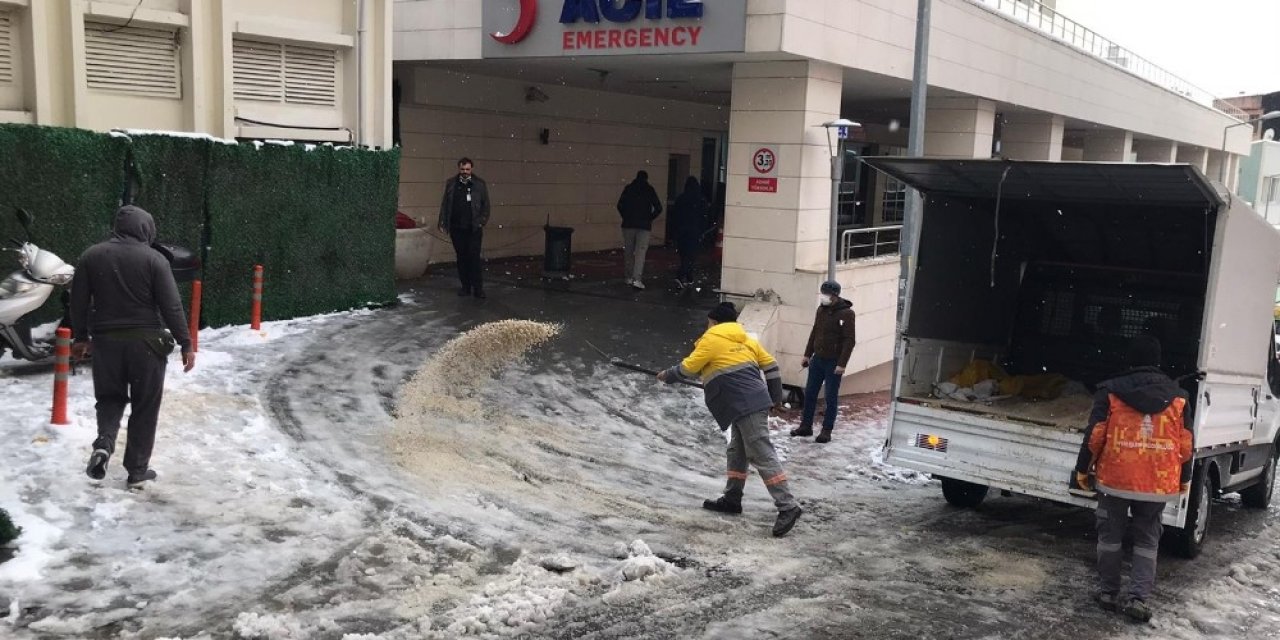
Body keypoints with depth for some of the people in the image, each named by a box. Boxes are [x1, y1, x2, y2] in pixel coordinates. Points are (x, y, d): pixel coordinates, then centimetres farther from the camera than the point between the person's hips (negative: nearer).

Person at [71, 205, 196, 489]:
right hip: (145, 341, -3)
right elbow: (172, 307, -10)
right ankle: (137, 471, 11)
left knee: (110, 397, 19)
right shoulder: (153, 259, -8)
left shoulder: (92, 256, 4)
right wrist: (186, 344, -5)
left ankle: (104, 442, -9)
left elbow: (78, 301, 8)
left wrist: (81, 337, 20)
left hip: (105, 340, 3)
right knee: (145, 407, 7)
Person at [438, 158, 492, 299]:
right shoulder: (451, 184, 8)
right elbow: (445, 204, 9)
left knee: (474, 257, -7)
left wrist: (482, 221, -6)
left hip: (473, 229, -3)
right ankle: (466, 286, 17)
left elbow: (486, 205, 3)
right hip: (456, 228, 3)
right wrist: (443, 222, 2)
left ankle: (478, 288, -3)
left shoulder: (480, 184, 2)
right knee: (461, 258, 8)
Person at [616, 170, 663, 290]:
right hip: (644, 226, -2)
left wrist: (626, 217, 12)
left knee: (628, 251, 11)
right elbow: (658, 208, -1)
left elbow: (620, 205, -1)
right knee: (640, 251, -5)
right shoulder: (649, 190, 3)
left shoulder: (628, 188, 6)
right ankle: (637, 279, -17)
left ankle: (628, 277, 16)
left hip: (628, 224, 2)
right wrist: (650, 218, 12)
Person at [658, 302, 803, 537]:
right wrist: (774, 398, 25)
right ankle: (732, 499, 27)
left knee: (762, 455, -10)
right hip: (755, 402, 9)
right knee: (737, 451, 19)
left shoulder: (711, 339, -1)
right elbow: (770, 366, 20)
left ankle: (787, 506, -13)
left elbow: (689, 368, 3)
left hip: (745, 407, -9)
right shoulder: (745, 339, 21)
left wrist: (668, 375, 21)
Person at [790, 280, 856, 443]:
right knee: (810, 393, 10)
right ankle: (806, 426, 20)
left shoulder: (846, 313, -15)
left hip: (833, 362, -7)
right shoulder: (821, 309, 7)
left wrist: (842, 364, -20)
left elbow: (849, 341, -17)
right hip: (817, 358, 7)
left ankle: (827, 430, 10)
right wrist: (807, 355, 15)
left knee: (831, 397, 1)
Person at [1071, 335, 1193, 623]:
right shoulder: (1177, 396, 2)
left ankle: (1108, 592, 18)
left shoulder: (1111, 391, -6)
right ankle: (1138, 598, 4)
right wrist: (1184, 480, 19)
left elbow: (1094, 436, -6)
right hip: (1158, 483, 2)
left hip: (1115, 479, -2)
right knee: (1146, 541, 12)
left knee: (1110, 536, 13)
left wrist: (1082, 470, 4)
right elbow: (1185, 444, 6)